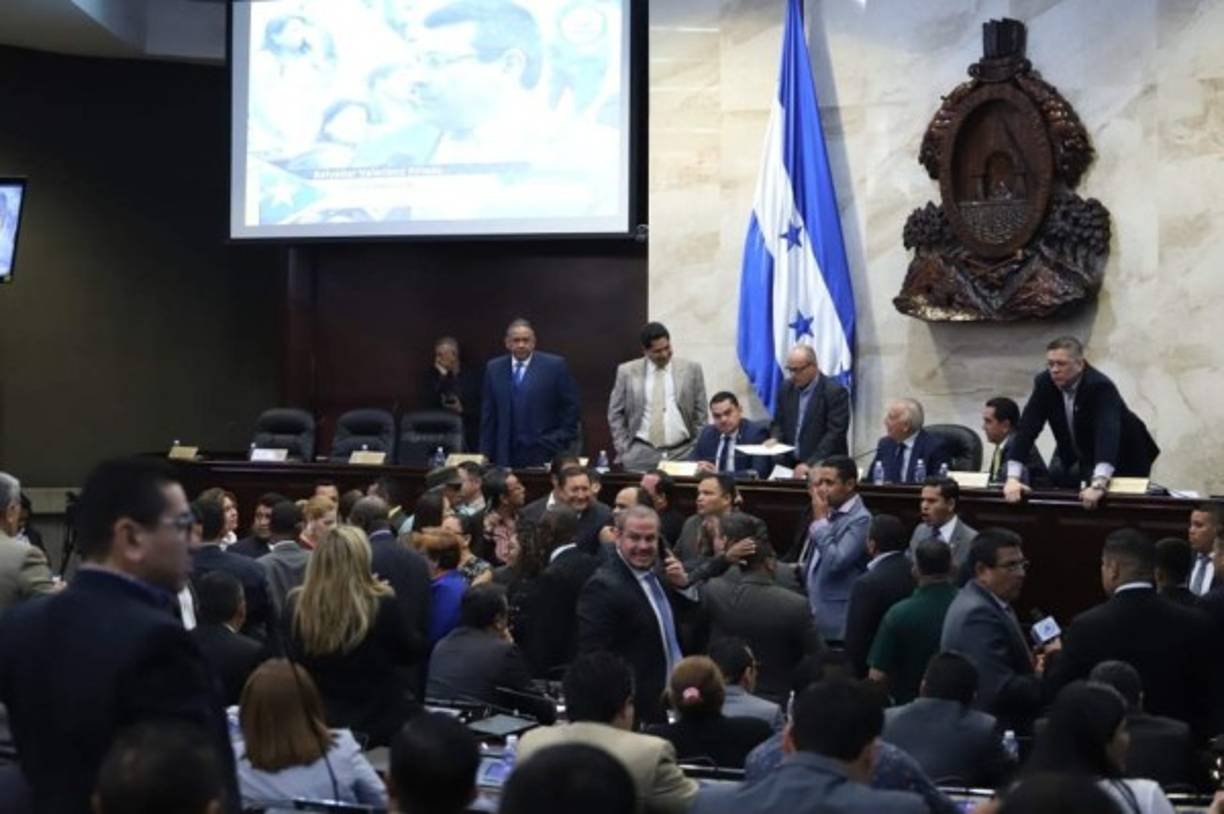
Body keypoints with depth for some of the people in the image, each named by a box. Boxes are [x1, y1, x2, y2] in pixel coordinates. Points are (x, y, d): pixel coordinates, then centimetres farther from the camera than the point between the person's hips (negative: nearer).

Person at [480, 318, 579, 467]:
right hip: (506, 455, 2)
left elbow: (570, 408, 3)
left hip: (545, 454, -2)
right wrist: (486, 453, 6)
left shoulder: (555, 366, 0)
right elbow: (488, 415, 11)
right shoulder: (494, 368, 10)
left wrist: (563, 442, -2)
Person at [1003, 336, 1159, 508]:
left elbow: (1108, 435, -48)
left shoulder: (1100, 386, -34)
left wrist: (1099, 485, -62)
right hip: (1084, 460, 5)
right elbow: (1027, 429, -23)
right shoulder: (1044, 383, -18)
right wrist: (1013, 478, -35)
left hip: (1124, 462, -5)